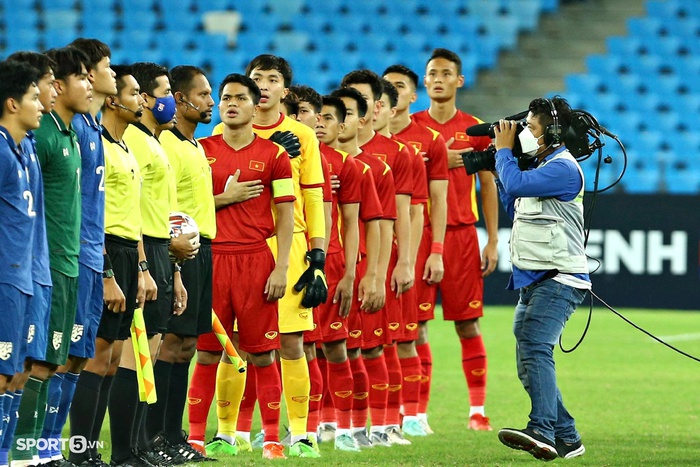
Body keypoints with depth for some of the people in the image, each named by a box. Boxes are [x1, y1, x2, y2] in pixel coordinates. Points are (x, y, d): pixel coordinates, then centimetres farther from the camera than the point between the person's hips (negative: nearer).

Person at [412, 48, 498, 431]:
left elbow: (488, 186, 8)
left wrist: (493, 241, 3)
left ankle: (478, 410, 5)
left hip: (462, 234, 1)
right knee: (416, 324, -4)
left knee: (468, 324, 1)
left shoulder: (475, 130, 7)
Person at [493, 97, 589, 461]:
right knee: (528, 364, 10)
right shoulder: (540, 166, 18)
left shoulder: (563, 168, -12)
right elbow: (515, 210, 29)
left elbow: (517, 185, -22)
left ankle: (542, 431, -40)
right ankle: (567, 438, 16)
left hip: (560, 280, -10)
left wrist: (504, 150, -4)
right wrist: (497, 173, 21)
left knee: (535, 348, -27)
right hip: (532, 280, 10)